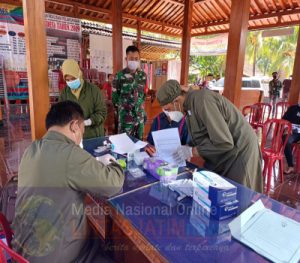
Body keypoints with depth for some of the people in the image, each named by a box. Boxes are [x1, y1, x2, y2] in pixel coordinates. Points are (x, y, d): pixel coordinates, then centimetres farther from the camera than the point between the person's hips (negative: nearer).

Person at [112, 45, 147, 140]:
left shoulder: (143, 75, 5)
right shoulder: (120, 75, -9)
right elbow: (115, 95, -3)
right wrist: (123, 105, 5)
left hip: (139, 113, 4)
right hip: (125, 114, -4)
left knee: (139, 138, 13)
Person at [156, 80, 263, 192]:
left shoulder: (201, 100, -27)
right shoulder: (189, 103, 1)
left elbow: (225, 143, -29)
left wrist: (191, 151, -21)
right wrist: (187, 148, -6)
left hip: (239, 151, -8)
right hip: (222, 154, 8)